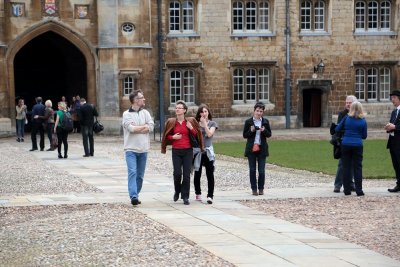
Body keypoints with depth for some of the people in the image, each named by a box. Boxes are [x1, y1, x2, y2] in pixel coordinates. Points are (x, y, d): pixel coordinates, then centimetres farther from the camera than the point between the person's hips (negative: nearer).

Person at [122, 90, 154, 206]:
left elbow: (151, 127, -4)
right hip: (131, 148, -4)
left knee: (140, 175, 9)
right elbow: (131, 128, -17)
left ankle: (135, 196, 18)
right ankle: (133, 196, -23)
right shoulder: (126, 114, -2)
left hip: (143, 149, 5)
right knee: (132, 172, -15)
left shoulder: (145, 113, 10)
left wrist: (136, 129, -12)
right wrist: (144, 126, -5)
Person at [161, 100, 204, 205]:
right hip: (176, 151, 0)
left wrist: (191, 128, -11)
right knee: (177, 173, -7)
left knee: (186, 174, -3)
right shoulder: (171, 122, 5)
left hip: (188, 150, 0)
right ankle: (177, 191, 20)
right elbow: (167, 136, 12)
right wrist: (173, 137, -7)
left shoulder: (190, 121, 4)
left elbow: (197, 135, 7)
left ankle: (185, 196, 4)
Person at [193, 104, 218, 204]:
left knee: (210, 174, -8)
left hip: (208, 152, -1)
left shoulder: (212, 124, 3)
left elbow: (209, 134, -11)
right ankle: (198, 193, 26)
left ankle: (210, 196, -9)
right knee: (197, 174, 9)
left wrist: (204, 123, -13)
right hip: (197, 151, 1)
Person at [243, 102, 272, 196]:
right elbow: (244, 135, 2)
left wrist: (264, 131, -13)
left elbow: (269, 134, 7)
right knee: (252, 170, 3)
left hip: (262, 149, 1)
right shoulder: (248, 122, 0)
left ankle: (261, 188, 12)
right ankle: (254, 189, 11)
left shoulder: (265, 122, 5)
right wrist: (251, 131, -16)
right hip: (251, 149, -1)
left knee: (261, 170, 0)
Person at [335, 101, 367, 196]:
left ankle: (347, 189, 7)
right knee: (357, 167, 3)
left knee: (346, 167, 6)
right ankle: (359, 190, 0)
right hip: (357, 145, 0)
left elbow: (337, 129, 6)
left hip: (346, 145, 0)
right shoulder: (363, 121, 1)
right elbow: (364, 136, 7)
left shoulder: (346, 118, 0)